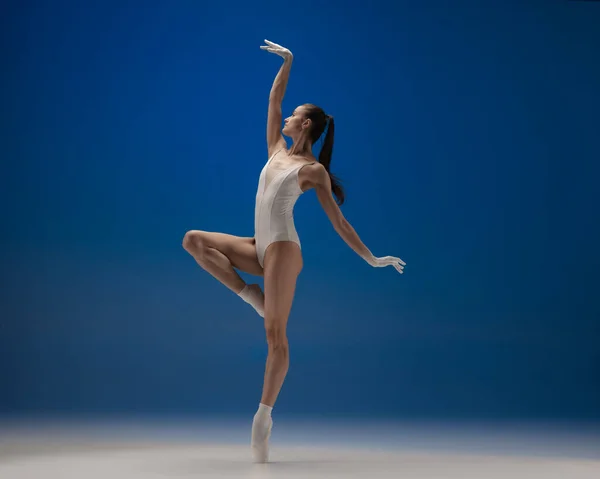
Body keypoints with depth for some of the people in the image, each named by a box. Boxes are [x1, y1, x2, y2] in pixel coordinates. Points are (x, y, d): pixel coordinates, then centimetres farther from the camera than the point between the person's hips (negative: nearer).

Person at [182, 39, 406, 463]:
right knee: (194, 240, -7)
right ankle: (252, 296, -7)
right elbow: (273, 100, 22)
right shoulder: (277, 149, 17)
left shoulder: (314, 170, 0)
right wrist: (287, 62, 22)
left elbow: (338, 220, 2)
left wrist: (371, 258, 0)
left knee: (275, 333, -12)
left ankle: (264, 415, -9)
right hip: (259, 248, 7)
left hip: (284, 248, -7)